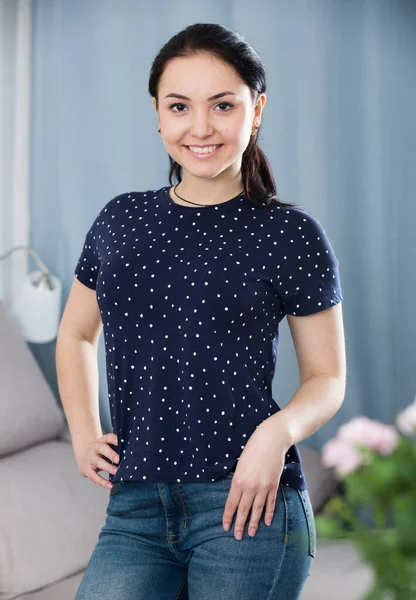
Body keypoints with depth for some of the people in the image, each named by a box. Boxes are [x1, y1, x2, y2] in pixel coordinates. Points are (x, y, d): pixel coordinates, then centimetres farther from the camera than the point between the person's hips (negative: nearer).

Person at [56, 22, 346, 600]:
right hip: (135, 509, 3)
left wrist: (278, 431, -16)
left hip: (244, 507, -3)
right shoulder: (120, 221, 9)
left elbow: (327, 376, 5)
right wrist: (83, 433, 10)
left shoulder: (291, 234, -1)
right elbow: (76, 334, 24)